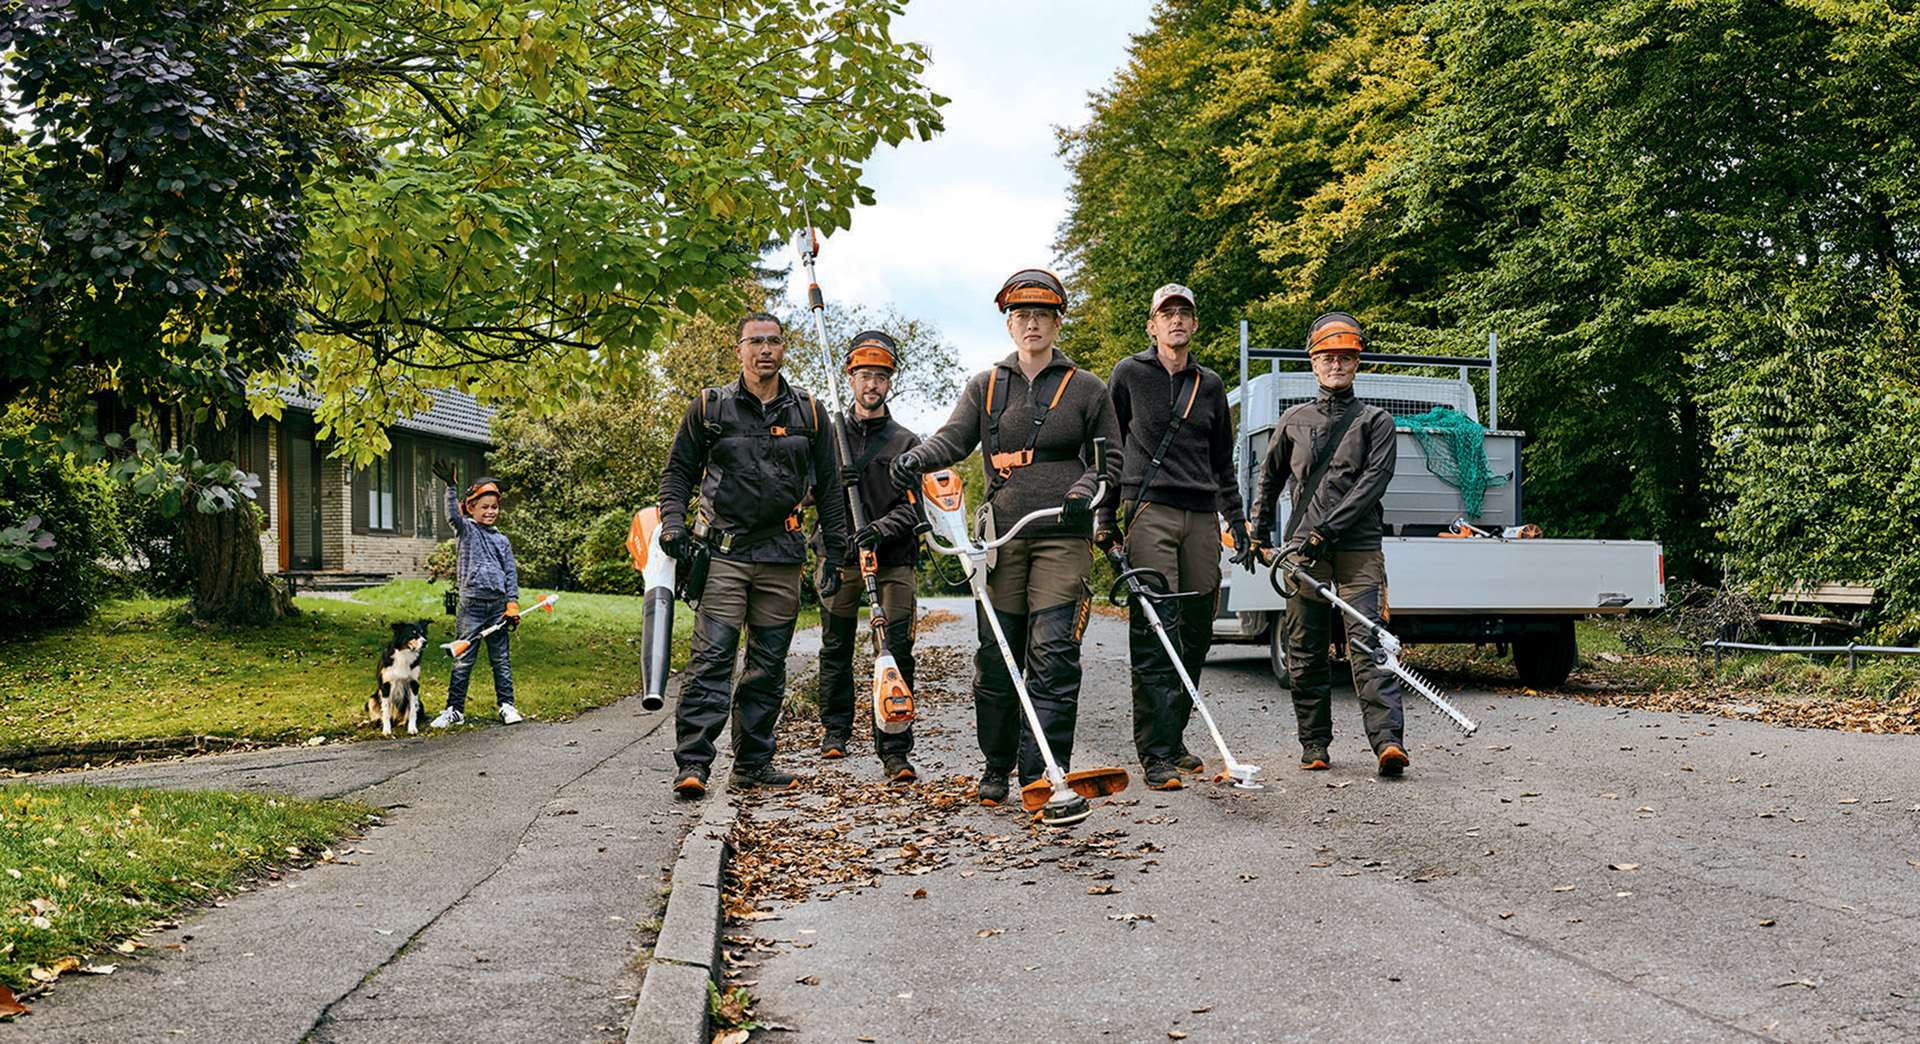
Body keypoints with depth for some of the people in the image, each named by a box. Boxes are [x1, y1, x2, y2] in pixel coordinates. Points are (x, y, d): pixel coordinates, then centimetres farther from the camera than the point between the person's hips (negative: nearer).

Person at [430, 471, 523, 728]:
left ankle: (506, 705, 13)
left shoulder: (502, 540, 13)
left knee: (501, 658, 6)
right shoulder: (465, 530, 4)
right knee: (463, 660, 0)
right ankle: (455, 709, 6)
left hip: (497, 605, 3)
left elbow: (511, 573, 12)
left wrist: (512, 605, 3)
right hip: (471, 605, -3)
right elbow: (453, 515, -17)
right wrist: (451, 487, -32)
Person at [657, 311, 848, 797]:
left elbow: (828, 486, 14)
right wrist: (673, 525, -4)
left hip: (782, 555, 3)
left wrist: (834, 551, 10)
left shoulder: (809, 412, 10)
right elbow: (678, 471, 11)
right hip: (722, 551, -3)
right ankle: (691, 763, -9)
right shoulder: (709, 407, 5)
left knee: (769, 665, 6)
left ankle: (753, 764, 15)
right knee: (712, 657, -10)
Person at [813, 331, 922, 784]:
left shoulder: (907, 443, 8)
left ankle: (894, 751, -7)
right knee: (836, 649, 10)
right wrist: (831, 482, -9)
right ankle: (835, 729, 30)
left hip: (893, 561, -1)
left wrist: (880, 528, -19)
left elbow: (915, 505, -1)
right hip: (839, 558, 2)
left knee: (897, 653, -9)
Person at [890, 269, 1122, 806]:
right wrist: (917, 458, -20)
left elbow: (1111, 456, 12)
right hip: (1002, 535, 2)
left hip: (1064, 537, -2)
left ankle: (1043, 774, -8)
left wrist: (1088, 488, -8)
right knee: (996, 658, 5)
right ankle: (996, 766, 20)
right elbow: (954, 437, 1)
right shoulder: (985, 387, 13)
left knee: (1053, 657, -10)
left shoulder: (1087, 389, 9)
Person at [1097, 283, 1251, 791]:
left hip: (1202, 516, 5)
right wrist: (1104, 515, 0)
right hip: (1149, 508, -5)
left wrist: (1237, 522, 19)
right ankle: (1156, 754, -13)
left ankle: (1173, 738, 17)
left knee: (1196, 632, 5)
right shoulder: (1129, 374, 7)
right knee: (1153, 631, -13)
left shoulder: (1210, 384, 19)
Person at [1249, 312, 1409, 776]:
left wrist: (1328, 530, -14)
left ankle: (1388, 740, -19)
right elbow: (1270, 479, 27)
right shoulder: (1293, 421, 17)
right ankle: (1315, 742, 13)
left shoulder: (1375, 421, 8)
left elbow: (1374, 480, -5)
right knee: (1306, 652, 4)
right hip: (1302, 548, 3)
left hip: (1358, 549, -3)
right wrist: (1260, 533, 18)